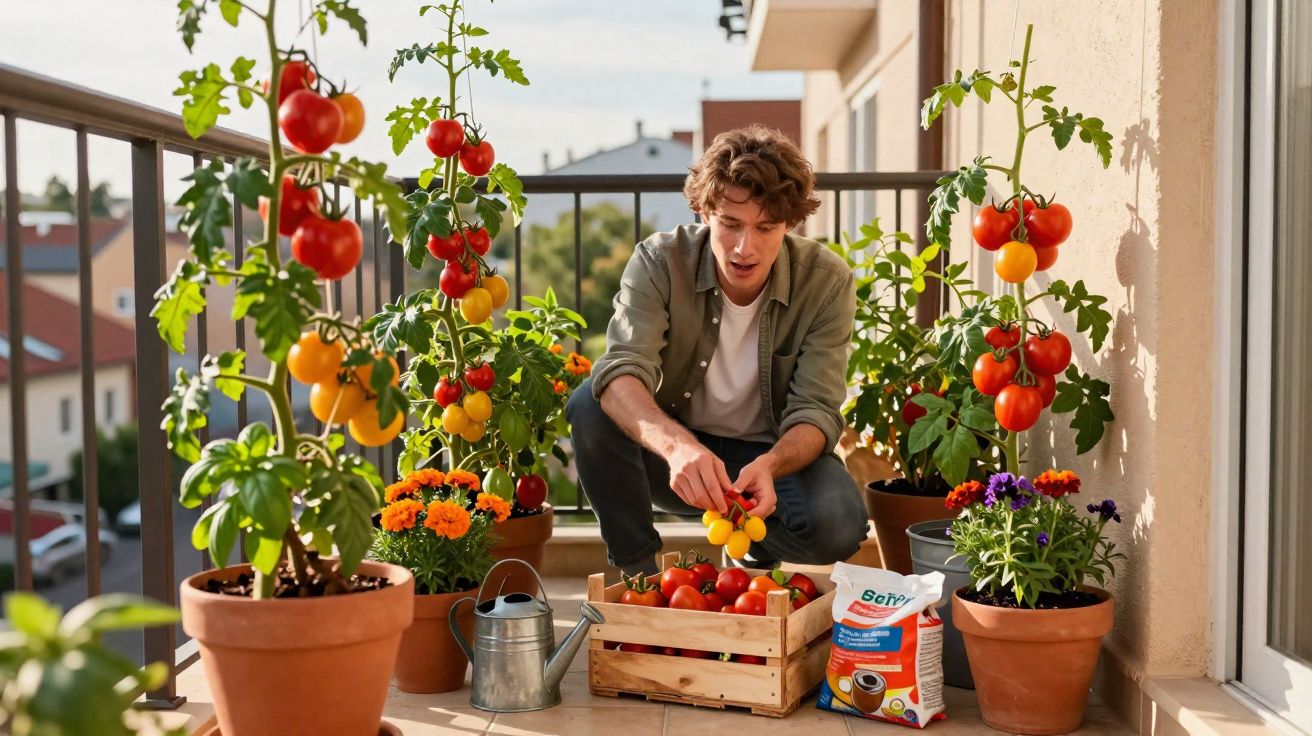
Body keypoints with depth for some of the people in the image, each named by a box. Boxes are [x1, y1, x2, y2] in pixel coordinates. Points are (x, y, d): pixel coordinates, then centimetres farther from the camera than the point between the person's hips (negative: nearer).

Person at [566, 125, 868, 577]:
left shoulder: (827, 281, -16)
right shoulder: (660, 261, -19)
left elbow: (816, 411, -19)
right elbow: (621, 372, -33)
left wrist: (769, 465, -43)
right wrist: (677, 444, -54)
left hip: (774, 453, 0)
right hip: (673, 451, 0)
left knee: (838, 524, -32)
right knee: (589, 406, -29)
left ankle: (758, 553, 6)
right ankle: (636, 568, -8)